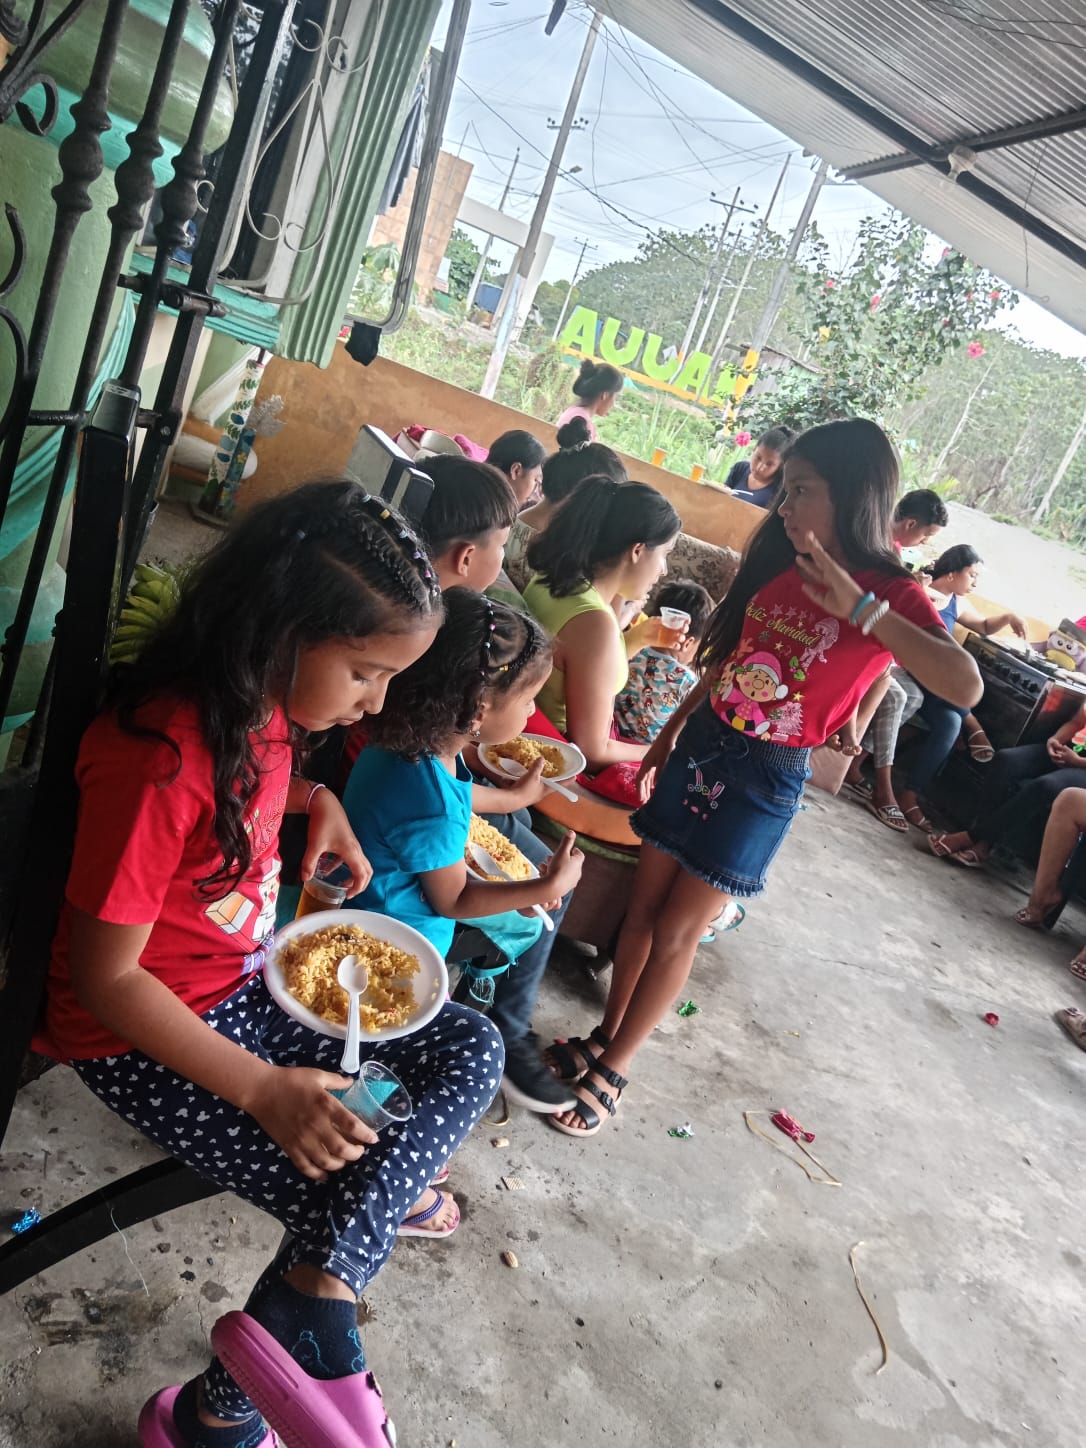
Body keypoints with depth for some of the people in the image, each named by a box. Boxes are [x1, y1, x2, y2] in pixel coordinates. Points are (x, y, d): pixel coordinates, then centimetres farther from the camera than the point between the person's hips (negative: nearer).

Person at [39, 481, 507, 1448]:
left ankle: (314, 1291, -7)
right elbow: (105, 979, -24)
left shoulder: (267, 706, -5)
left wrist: (317, 800, 0)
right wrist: (262, 1089, -24)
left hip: (253, 979, 9)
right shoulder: (159, 762, -31)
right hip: (148, 1040, -8)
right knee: (345, 1198, -8)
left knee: (471, 1048, -1)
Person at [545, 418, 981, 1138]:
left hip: (764, 780, -5)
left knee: (675, 933, 5)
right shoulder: (779, 565, 1)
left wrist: (859, 606, -34)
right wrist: (671, 732, 21)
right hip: (701, 747, 5)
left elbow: (966, 685, -31)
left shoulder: (893, 595, -14)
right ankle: (604, 1036, 33)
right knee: (644, 907, 13)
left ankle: (612, 1071, 24)